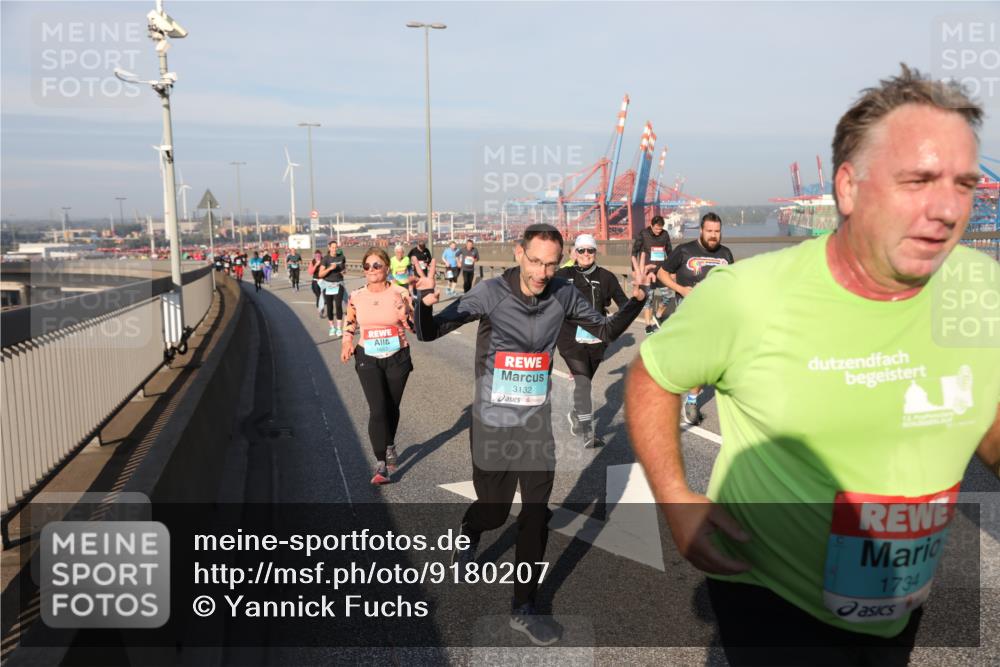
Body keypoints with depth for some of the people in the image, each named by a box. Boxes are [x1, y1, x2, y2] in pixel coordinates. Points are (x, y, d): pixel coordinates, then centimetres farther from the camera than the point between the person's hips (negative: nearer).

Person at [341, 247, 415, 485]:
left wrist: (405, 314, -24)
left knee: (392, 408, 14)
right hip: (368, 360, 0)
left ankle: (389, 446, 43)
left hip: (397, 358, 0)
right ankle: (381, 464, -4)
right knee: (378, 410, -11)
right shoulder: (356, 297, -2)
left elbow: (415, 326, -5)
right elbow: (350, 323, 15)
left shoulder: (400, 294, -8)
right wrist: (346, 342, -1)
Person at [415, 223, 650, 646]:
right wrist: (427, 303, -36)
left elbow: (606, 331, 7)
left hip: (537, 424, 3)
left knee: (536, 517, 5)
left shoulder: (563, 295, -7)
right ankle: (469, 536, 50)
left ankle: (523, 609, 24)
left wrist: (636, 298, -10)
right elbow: (429, 334, -13)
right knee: (494, 509, 12)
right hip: (493, 425, -2)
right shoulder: (490, 293, -17)